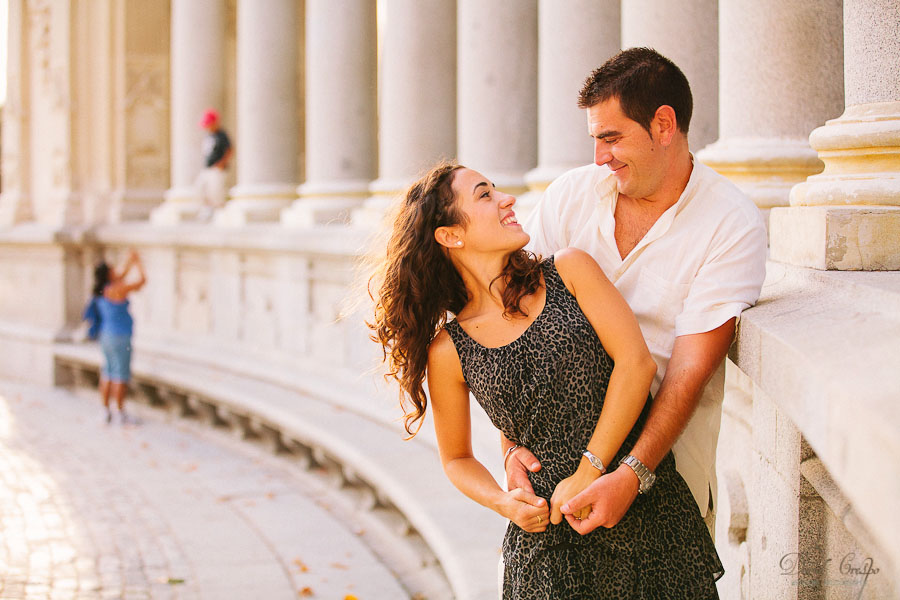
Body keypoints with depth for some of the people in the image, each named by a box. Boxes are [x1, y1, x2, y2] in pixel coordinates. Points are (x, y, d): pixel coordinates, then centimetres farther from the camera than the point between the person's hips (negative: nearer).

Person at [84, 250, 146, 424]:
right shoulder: (115, 290, -17)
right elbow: (142, 280, -9)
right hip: (119, 338, -9)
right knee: (121, 375, -3)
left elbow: (121, 276, 25)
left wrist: (130, 261, 27)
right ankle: (121, 413, 1)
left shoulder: (102, 290, 7)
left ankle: (106, 411, 18)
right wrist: (139, 263, 5)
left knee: (108, 373, 14)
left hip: (106, 336, 9)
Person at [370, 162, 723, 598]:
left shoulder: (571, 271, 2)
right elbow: (457, 459, 14)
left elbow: (636, 361, -8)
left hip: (652, 510, 1)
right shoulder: (449, 352, 1)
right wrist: (504, 503, -7)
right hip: (549, 542, -1)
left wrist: (588, 473, -14)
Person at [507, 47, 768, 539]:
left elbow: (691, 368, -17)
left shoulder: (732, 225, -10)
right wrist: (512, 444, -14)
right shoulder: (568, 195, 1)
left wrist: (633, 475, -27)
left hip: (666, 456, -2)